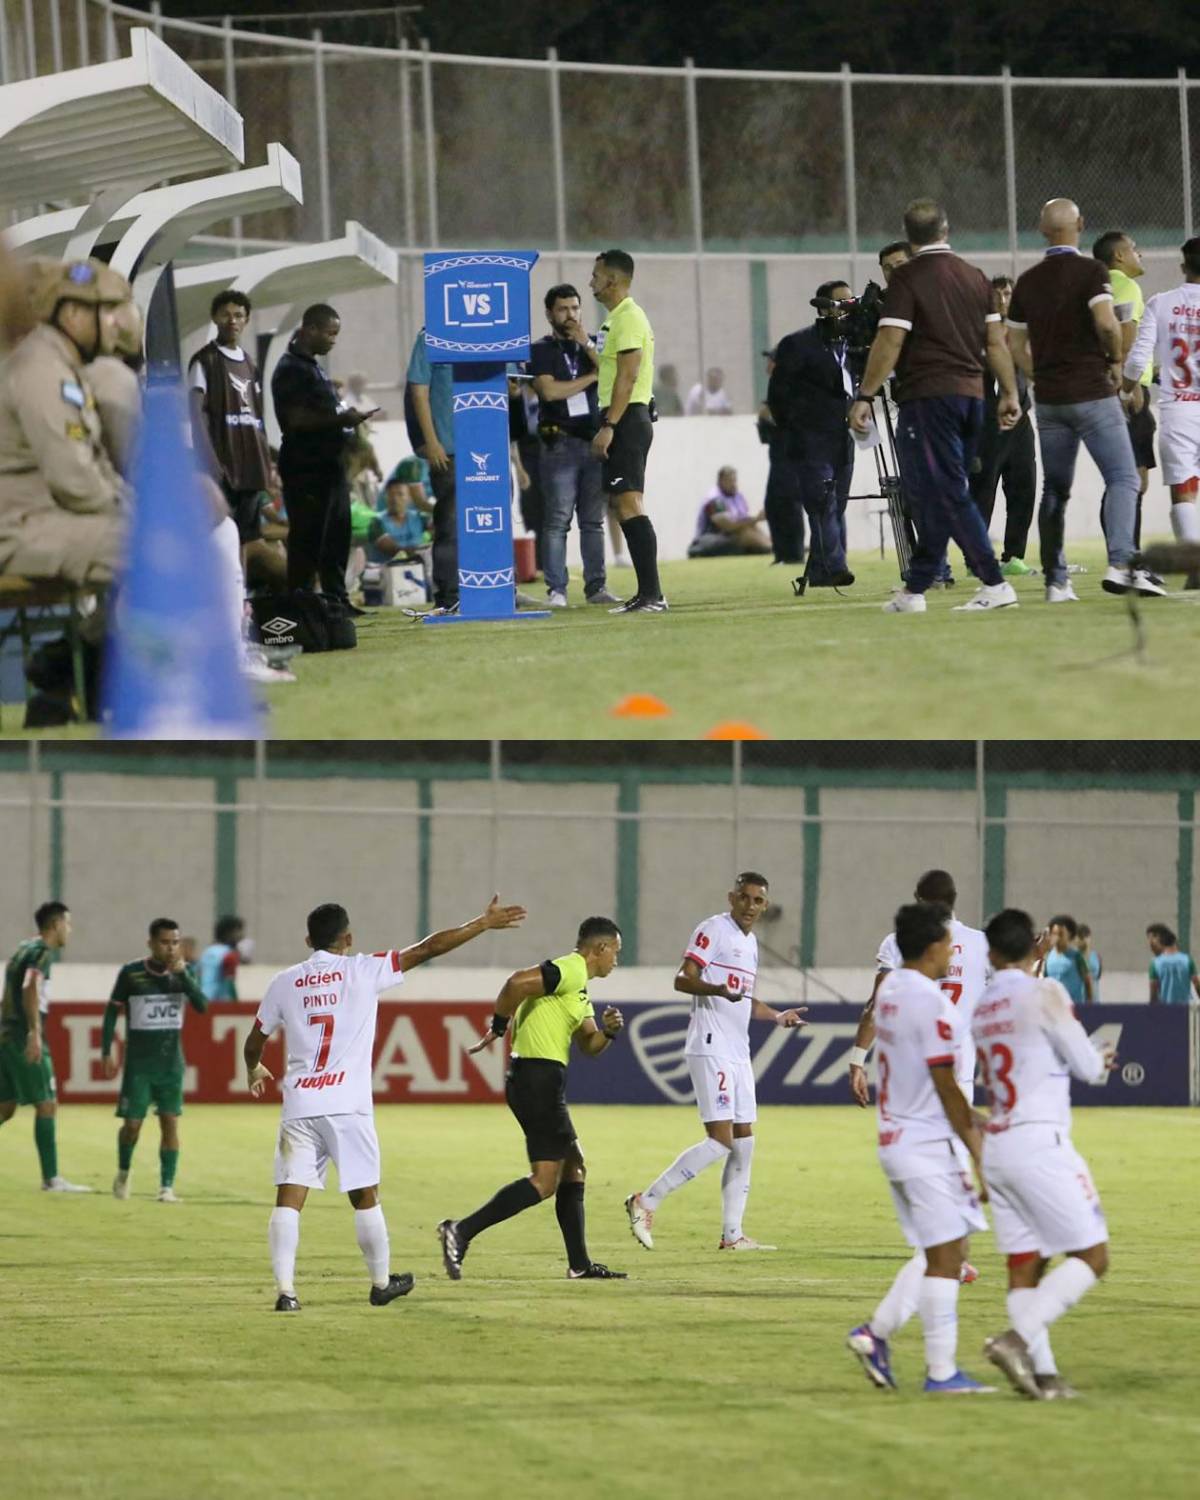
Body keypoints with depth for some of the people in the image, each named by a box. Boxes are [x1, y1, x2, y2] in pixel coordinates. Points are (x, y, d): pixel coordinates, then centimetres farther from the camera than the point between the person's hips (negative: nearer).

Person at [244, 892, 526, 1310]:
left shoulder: (284, 983, 8)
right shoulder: (362, 971, 0)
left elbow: (253, 1044, 17)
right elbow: (427, 948, 2)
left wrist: (254, 1071, 41)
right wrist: (484, 923, 10)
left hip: (299, 1105, 2)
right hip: (347, 1105, -2)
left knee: (289, 1198, -3)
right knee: (365, 1196, 12)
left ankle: (285, 1290, -14)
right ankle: (382, 1283, 24)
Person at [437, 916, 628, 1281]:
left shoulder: (579, 987, 23)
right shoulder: (571, 970, -10)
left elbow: (589, 1045, 25)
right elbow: (518, 983, -23)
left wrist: (607, 1031, 5)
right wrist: (498, 1027, -13)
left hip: (543, 1083, 11)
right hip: (538, 1076, -11)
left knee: (574, 1168, 16)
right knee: (545, 1180, -13)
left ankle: (579, 1264, 19)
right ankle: (462, 1231, -22)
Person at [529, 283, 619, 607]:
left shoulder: (591, 345, 17)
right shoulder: (542, 350, 4)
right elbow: (549, 389, -11)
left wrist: (588, 346, -7)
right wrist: (591, 377, -4)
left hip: (594, 442, 4)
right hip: (560, 443, -4)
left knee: (593, 519, 5)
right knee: (558, 520, -7)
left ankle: (596, 586, 7)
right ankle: (556, 589, -8)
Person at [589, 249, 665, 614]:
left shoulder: (629, 318, -13)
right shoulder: (616, 318, 18)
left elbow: (628, 376, -20)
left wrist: (608, 426, -23)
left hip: (627, 420, -11)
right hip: (624, 421, 11)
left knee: (630, 505, -14)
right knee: (627, 507, 9)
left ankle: (652, 595, -18)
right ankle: (647, 595, 10)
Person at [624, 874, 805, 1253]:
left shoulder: (750, 942, 20)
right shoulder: (714, 930, -7)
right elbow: (682, 979, -16)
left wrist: (777, 1016, 16)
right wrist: (717, 989, -33)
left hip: (738, 1052, 9)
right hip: (711, 1048, -9)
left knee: (744, 1143, 8)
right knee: (720, 1140, -15)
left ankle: (732, 1234, 11)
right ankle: (646, 1202, -9)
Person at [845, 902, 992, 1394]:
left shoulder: (889, 989, 9)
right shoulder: (931, 1004, -18)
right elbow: (948, 1091, -17)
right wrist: (980, 1156, -12)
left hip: (894, 1141, 9)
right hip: (931, 1146, -9)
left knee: (936, 1255, 17)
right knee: (945, 1257, -4)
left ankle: (875, 1333, 13)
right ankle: (942, 1372, -3)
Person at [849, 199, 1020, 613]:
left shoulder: (907, 278, -7)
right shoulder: (975, 277, 12)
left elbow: (890, 342, -13)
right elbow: (996, 341, 11)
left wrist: (864, 396, -11)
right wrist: (1010, 394, 15)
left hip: (928, 396, -7)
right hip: (971, 393, 7)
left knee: (947, 494, -7)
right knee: (933, 493, 13)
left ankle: (994, 583, -15)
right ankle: (914, 590, 14)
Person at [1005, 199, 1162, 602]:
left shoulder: (1027, 281, 10)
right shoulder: (1090, 271, -8)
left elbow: (1016, 345, 13)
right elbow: (1106, 323, -22)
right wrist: (1116, 360, -5)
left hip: (1048, 398, 5)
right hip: (1092, 393, -5)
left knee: (1054, 489, 10)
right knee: (1122, 478, -6)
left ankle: (1055, 580, 9)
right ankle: (1120, 564, -24)